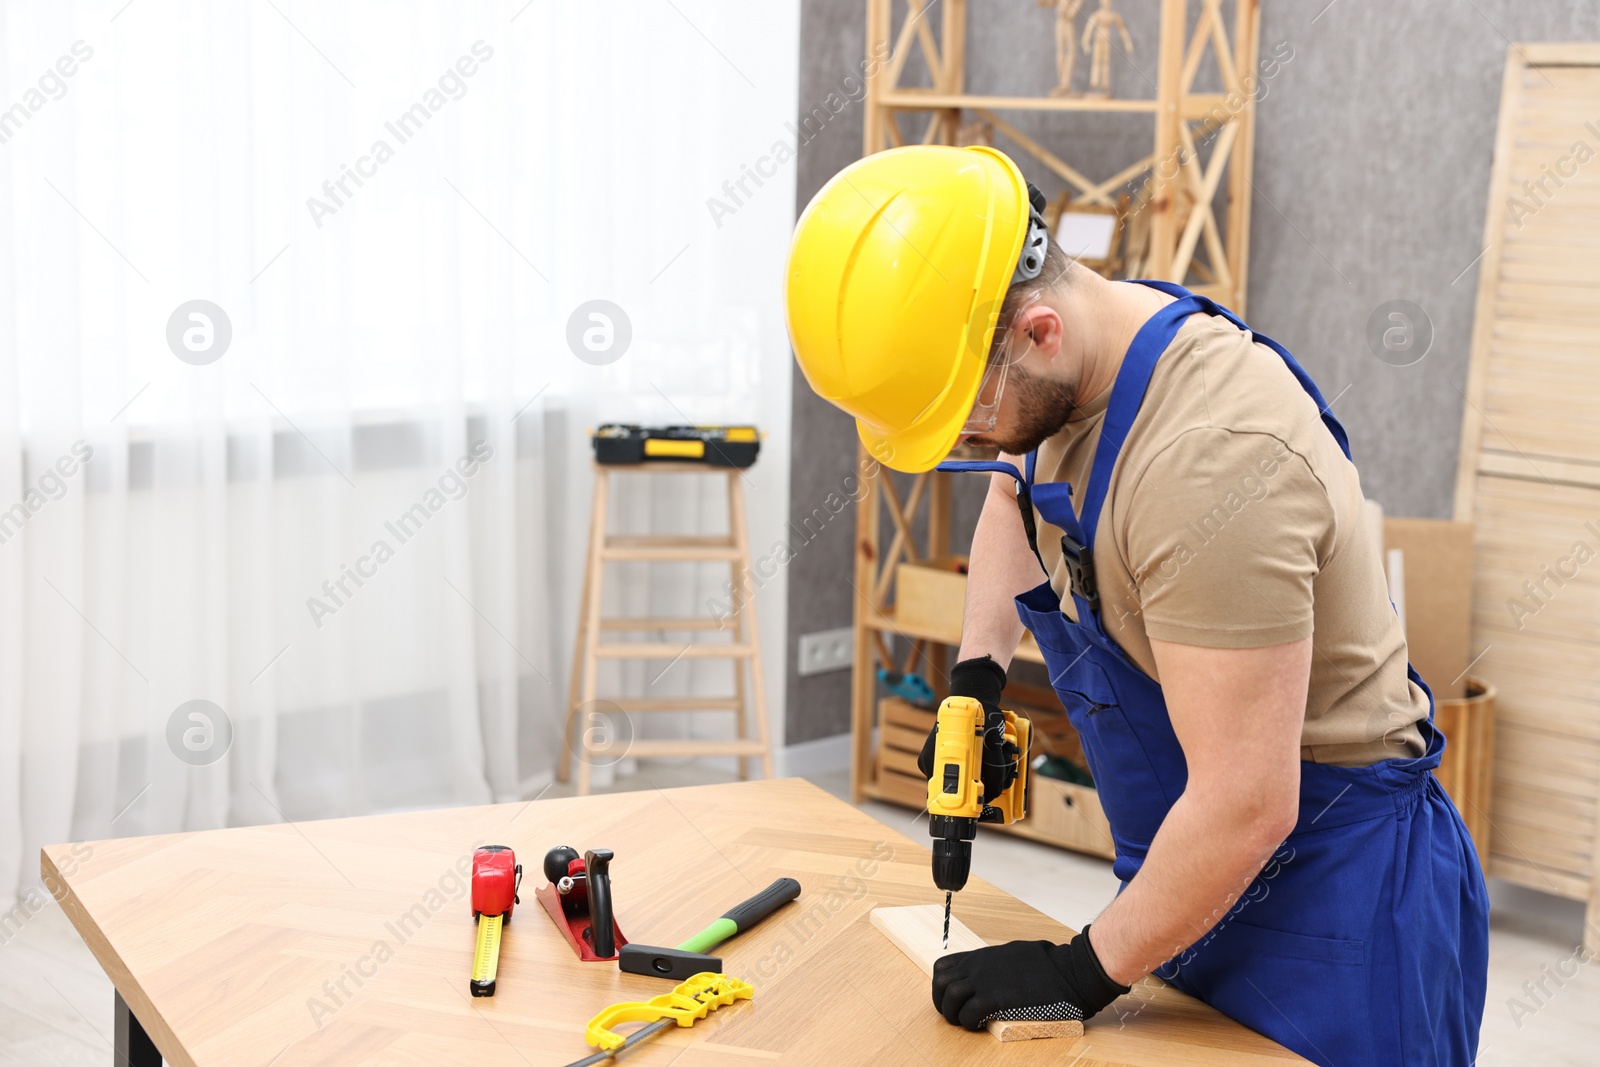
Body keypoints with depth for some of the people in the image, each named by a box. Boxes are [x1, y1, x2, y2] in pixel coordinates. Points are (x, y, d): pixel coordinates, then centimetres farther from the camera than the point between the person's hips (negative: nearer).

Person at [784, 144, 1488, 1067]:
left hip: (1331, 899, -8)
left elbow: (1247, 807, -30)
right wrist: (978, 670, 9)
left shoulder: (1212, 460, -32)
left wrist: (1087, 971, -17)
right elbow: (1018, 487, 23)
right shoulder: (1074, 367, -3)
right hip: (1199, 868, 8)